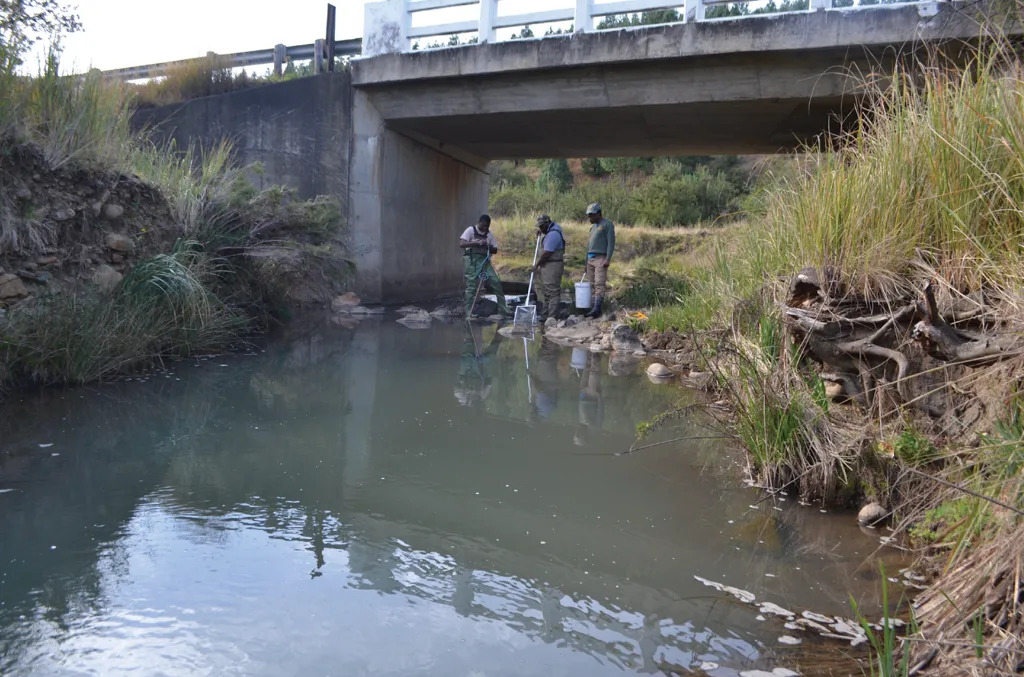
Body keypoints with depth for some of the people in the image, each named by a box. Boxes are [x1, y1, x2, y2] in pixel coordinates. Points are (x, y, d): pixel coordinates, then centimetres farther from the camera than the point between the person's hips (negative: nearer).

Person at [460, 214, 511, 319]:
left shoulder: (489, 234, 11)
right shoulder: (471, 230, -2)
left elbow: (495, 250, 11)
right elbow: (461, 243, -14)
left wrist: (488, 246, -10)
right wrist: (476, 243, -22)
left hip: (485, 261, 4)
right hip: (471, 261, -4)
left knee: (496, 283, -3)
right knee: (471, 287, -4)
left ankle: (504, 312, 3)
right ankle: (469, 313, 6)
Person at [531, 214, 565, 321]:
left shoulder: (552, 235, -20)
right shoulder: (553, 227, 12)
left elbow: (546, 253, -22)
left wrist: (537, 265, -12)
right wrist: (540, 231, 18)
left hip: (553, 266, -11)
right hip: (547, 266, 11)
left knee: (552, 291, -10)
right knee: (545, 291, 15)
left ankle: (552, 316, -10)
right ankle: (544, 313, 20)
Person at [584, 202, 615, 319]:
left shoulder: (607, 224, -2)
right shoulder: (593, 227, 23)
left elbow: (611, 242, -9)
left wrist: (608, 259, -18)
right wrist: (586, 261, 18)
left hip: (601, 258, -8)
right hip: (590, 259, 8)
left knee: (599, 284, -15)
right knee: (592, 284, 3)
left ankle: (596, 309, -24)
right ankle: (596, 308, 5)